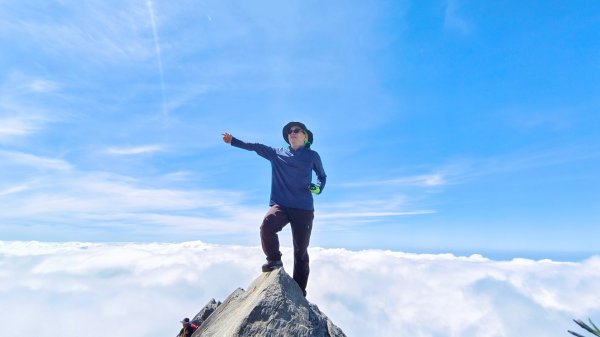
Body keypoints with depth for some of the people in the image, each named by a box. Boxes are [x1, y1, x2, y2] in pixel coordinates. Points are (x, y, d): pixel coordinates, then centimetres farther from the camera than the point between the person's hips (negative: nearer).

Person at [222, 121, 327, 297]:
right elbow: (255, 147, 13)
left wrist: (318, 187, -5)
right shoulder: (277, 153, 13)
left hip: (304, 209, -1)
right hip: (280, 204, 2)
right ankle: (274, 260, -1)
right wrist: (233, 141, 7)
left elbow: (322, 176, 16)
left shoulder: (312, 156, 8)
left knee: (301, 251, 2)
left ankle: (299, 292, 19)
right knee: (267, 226, -29)